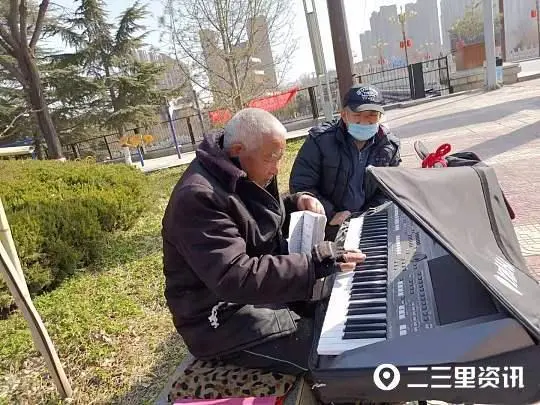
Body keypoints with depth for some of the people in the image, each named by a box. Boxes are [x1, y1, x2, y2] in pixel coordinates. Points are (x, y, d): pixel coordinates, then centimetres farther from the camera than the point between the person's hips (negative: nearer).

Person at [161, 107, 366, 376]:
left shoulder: (243, 178, 4)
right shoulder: (198, 197, -27)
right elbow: (234, 277, -35)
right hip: (223, 316, -9)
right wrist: (315, 263, -35)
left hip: (264, 284, 10)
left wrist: (295, 203, 1)